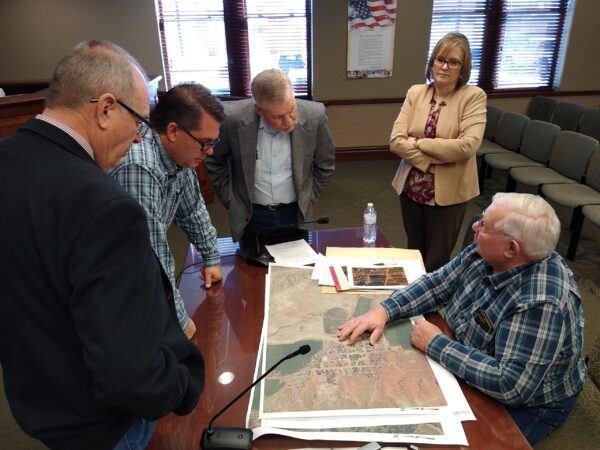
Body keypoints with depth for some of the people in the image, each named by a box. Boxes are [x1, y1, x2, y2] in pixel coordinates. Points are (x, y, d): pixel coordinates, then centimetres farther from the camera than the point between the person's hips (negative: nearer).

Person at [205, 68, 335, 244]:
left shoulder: (314, 115, -17)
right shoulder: (233, 118, -20)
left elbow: (325, 164, 0)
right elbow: (214, 161, -1)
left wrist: (307, 198, 2)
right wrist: (230, 200, -1)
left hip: (296, 214, 1)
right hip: (251, 215, -1)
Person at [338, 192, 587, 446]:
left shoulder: (540, 303, -37)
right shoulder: (487, 254, -14)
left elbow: (510, 385, -37)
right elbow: (437, 284, -5)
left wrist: (435, 344, -30)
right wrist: (384, 310, -19)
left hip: (525, 404, -6)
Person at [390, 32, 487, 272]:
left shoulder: (473, 96, -8)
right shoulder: (415, 92, 2)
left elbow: (467, 146, -22)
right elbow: (396, 141, -8)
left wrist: (417, 142, -16)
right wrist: (432, 160, -19)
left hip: (447, 193, -3)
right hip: (411, 189, 4)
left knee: (436, 265, 8)